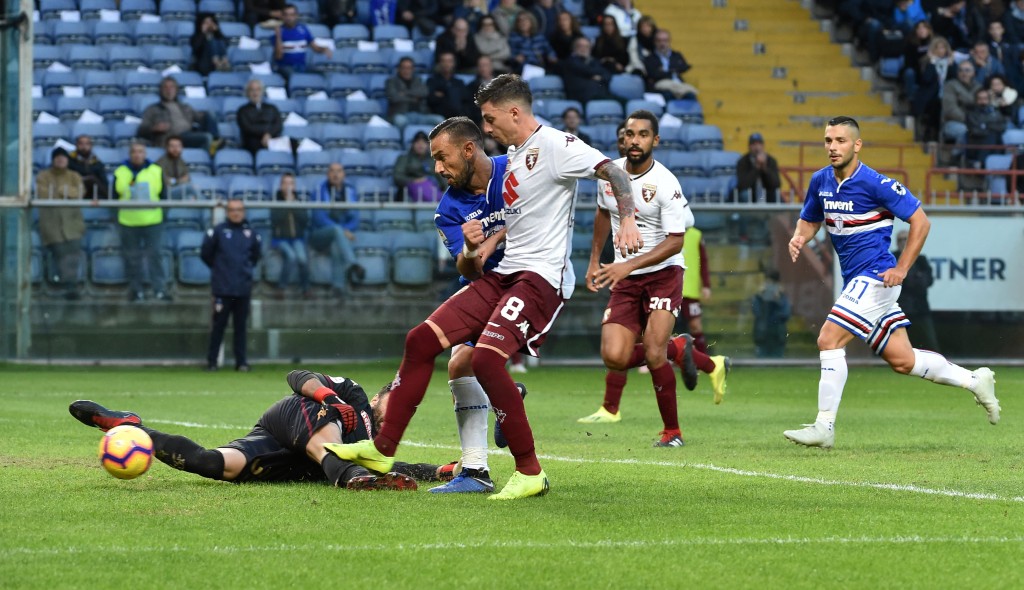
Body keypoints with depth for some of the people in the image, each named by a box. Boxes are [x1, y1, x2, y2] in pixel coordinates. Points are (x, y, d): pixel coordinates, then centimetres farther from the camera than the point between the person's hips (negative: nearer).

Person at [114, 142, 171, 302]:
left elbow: (164, 195, 9)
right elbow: (114, 196, 9)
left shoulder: (156, 171, 8)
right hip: (129, 222, 1)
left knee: (154, 255, -7)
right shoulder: (120, 173, 8)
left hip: (153, 221, -1)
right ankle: (136, 290, 14)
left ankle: (160, 289, -5)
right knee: (132, 257, 4)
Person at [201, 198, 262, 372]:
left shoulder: (250, 233, 6)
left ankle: (241, 362, 11)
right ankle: (211, 361, 6)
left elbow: (256, 253, 22)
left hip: (243, 287, 3)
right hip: (222, 287, -3)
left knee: (240, 326, 6)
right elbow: (205, 253, 5)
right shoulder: (218, 231, -3)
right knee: (219, 325, 0)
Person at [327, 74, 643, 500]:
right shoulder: (514, 155, 19)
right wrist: (477, 245, 9)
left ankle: (530, 473, -15)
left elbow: (614, 172, -18)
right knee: (422, 340, 4)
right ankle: (383, 449, 12)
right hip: (504, 274, 10)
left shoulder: (554, 145, -9)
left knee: (486, 358, -26)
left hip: (542, 277, -10)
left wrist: (628, 221, -34)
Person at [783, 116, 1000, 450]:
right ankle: (974, 380, 27)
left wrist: (901, 268, -16)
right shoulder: (820, 181, 5)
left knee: (829, 339, -17)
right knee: (902, 361, 11)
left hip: (875, 277, -8)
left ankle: (824, 427, -12)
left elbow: (920, 221, -11)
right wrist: (799, 237, -3)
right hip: (857, 280, 8)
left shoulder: (874, 183, -16)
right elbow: (810, 219, 21)